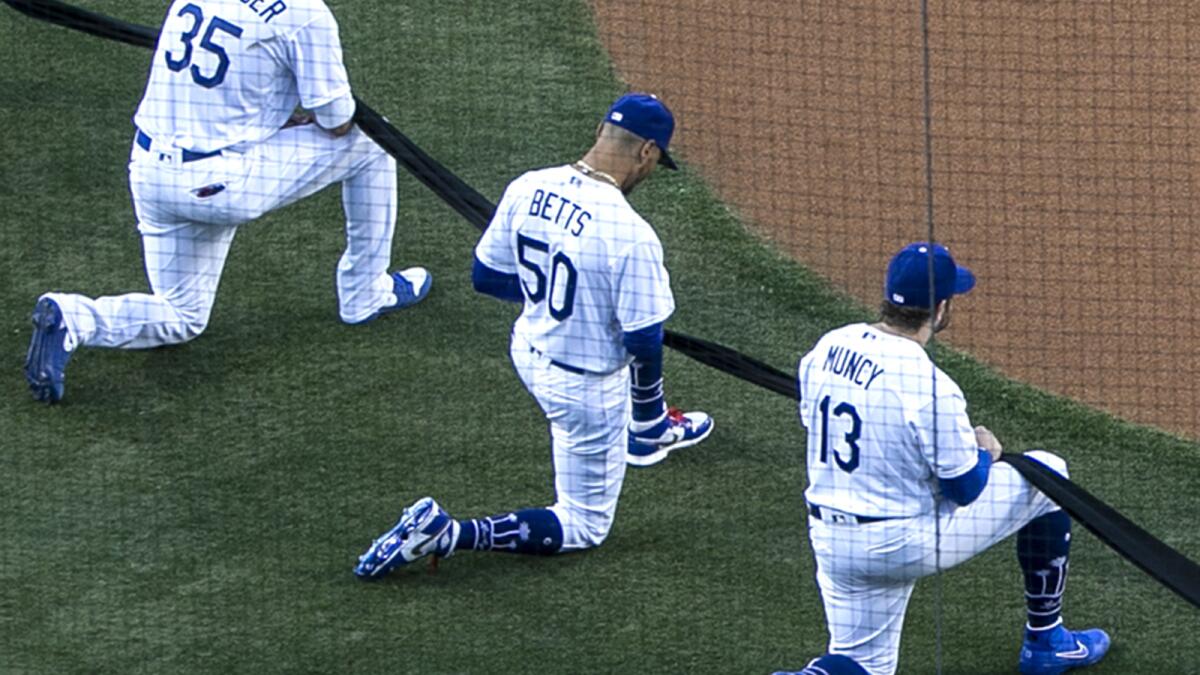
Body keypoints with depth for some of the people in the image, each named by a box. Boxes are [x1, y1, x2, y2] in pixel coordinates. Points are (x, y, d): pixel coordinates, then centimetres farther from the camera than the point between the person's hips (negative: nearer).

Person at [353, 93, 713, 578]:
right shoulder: (630, 234, -30)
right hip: (585, 385, -7)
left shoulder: (526, 189, -11)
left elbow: (485, 277, 1)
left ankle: (649, 430, 58)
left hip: (528, 353, 7)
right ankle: (449, 534, -8)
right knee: (584, 527, 10)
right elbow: (644, 345, -23)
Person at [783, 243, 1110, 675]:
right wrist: (984, 450, 9)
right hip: (906, 544, -6)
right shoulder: (928, 387, -24)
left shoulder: (827, 348, -3)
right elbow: (965, 489, -15)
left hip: (829, 541, 6)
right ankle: (1045, 640, 24)